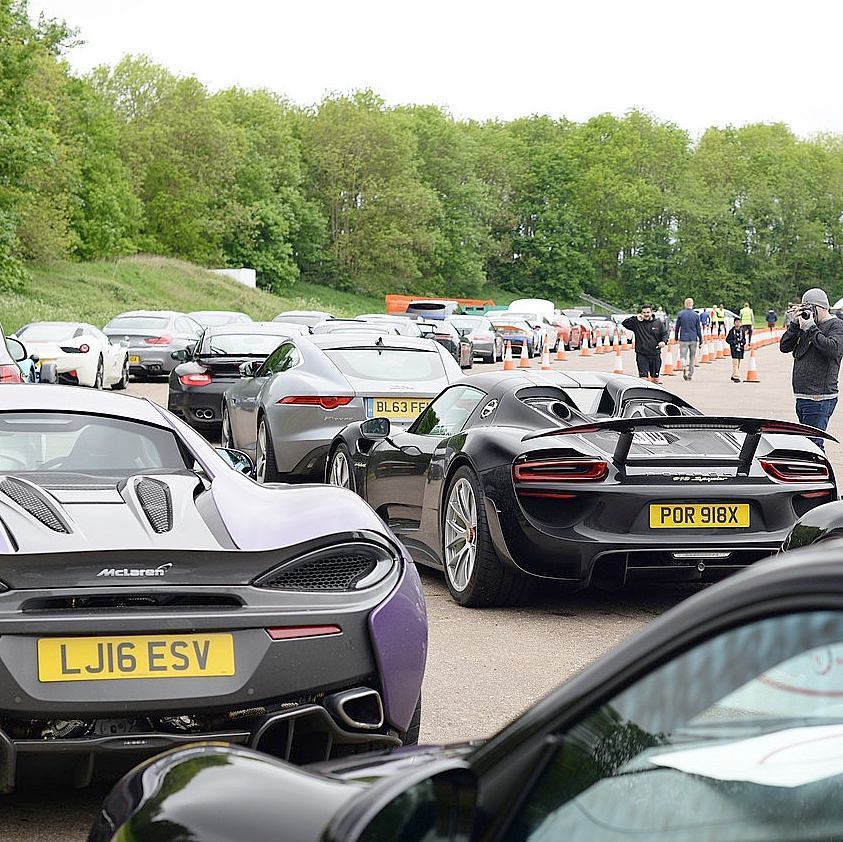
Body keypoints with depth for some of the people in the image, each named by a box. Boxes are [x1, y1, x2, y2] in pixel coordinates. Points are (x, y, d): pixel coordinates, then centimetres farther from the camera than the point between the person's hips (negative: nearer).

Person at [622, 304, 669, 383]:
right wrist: (635, 318, -12)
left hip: (655, 355, 1)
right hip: (642, 355, -1)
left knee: (655, 377, 12)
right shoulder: (637, 323, 2)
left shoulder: (659, 323, 5)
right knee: (643, 377, -7)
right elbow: (624, 323, -2)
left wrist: (663, 341, -15)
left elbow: (665, 334, 6)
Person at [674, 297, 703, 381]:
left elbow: (677, 327, 4)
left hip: (683, 339, -1)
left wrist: (676, 337, 16)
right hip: (693, 339, 1)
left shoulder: (680, 314, -2)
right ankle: (690, 374, 16)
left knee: (683, 356, 0)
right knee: (692, 357, 13)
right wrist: (701, 341, 8)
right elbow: (699, 329, 3)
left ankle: (684, 366, -30)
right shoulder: (696, 315, 0)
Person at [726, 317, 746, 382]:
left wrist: (742, 341, -9)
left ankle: (733, 376, 22)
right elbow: (727, 339, -1)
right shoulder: (732, 331, -3)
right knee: (735, 362, -13)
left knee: (738, 363, 10)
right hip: (734, 348, -5)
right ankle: (736, 377, -15)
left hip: (740, 349, 5)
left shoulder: (742, 331, 7)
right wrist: (733, 342, -16)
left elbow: (744, 339, 14)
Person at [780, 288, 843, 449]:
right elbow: (784, 347, 12)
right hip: (802, 397, 8)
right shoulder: (805, 325, 16)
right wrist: (795, 324, 0)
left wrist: (810, 328, -15)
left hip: (819, 399, -8)